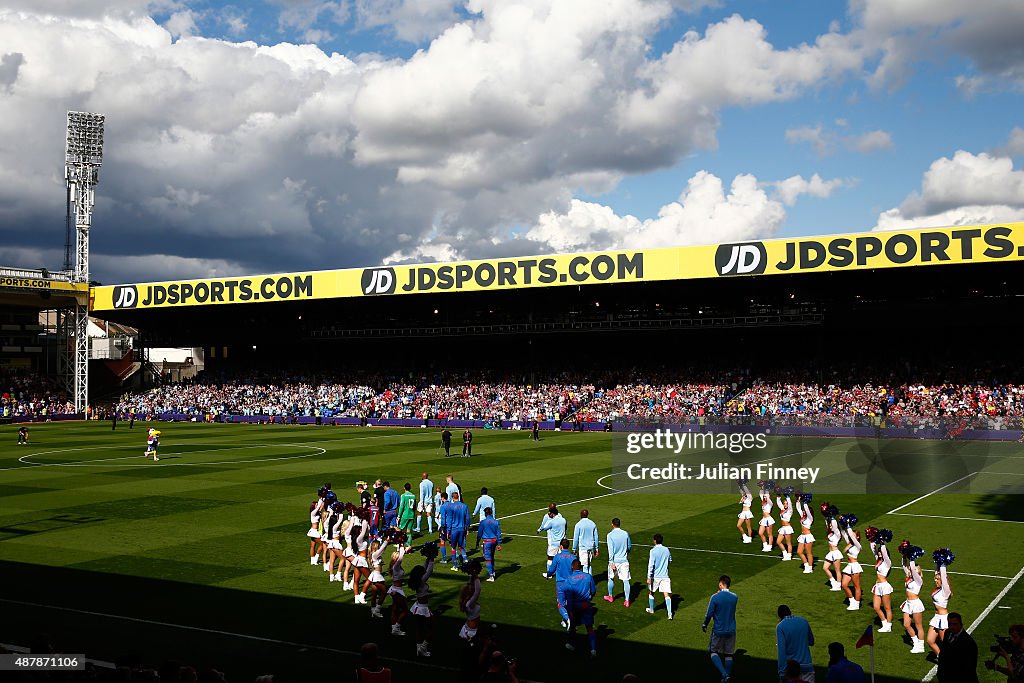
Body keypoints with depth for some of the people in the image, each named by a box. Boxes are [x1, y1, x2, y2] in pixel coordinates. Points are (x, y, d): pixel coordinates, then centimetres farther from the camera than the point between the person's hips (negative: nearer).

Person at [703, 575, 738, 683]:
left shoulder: (715, 597, -15)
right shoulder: (734, 597, -2)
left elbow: (709, 614, -11)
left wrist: (705, 624, 7)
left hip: (718, 630, -4)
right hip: (731, 630, 4)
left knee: (714, 652, 9)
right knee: (729, 655, 13)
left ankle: (724, 674, -8)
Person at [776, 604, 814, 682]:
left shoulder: (780, 627, -9)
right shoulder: (804, 621, 3)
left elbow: (781, 650, -16)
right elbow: (811, 641, 16)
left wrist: (781, 672, -16)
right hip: (807, 666, 3)